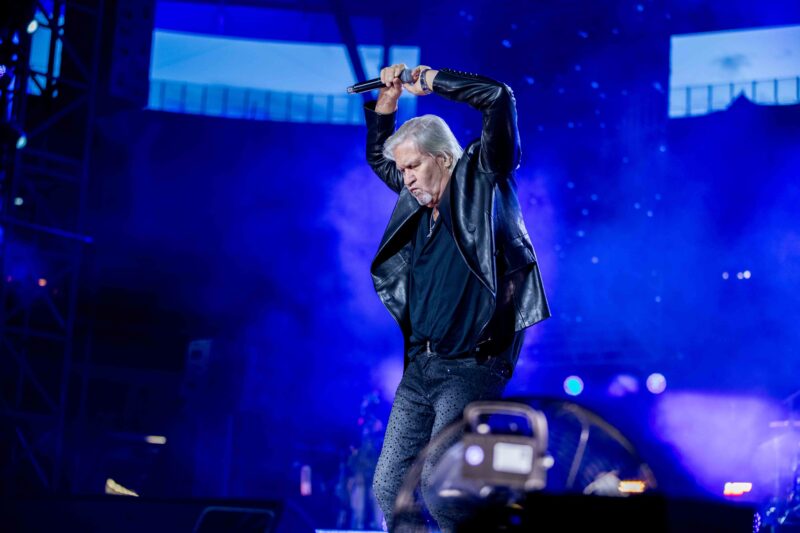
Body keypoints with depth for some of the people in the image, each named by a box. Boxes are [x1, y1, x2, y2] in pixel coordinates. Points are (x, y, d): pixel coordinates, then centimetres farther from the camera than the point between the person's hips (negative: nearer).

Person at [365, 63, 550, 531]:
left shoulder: (481, 181, -2)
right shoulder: (419, 200, 15)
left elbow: (500, 98, -12)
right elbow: (377, 156, 32)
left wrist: (431, 82, -3)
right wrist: (389, 96, 18)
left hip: (472, 366, -8)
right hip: (420, 367, 8)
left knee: (435, 480, -17)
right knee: (388, 486, 3)